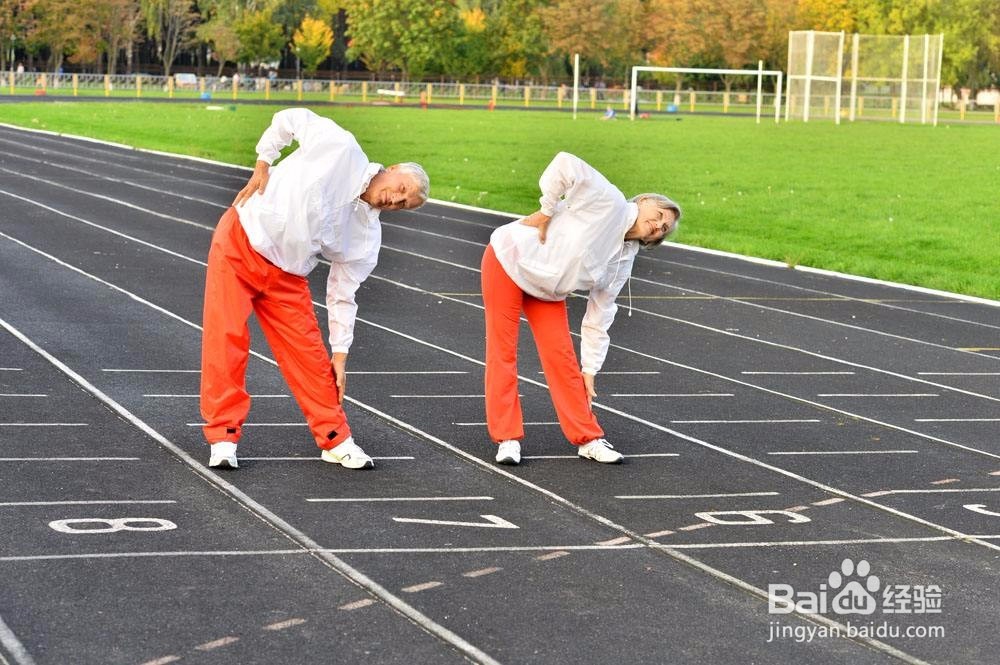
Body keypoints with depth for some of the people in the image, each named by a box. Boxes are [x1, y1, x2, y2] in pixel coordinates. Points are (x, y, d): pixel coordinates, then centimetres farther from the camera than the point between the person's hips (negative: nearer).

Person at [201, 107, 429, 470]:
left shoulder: (367, 238, -4)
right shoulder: (340, 147, -16)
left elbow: (342, 295, 2)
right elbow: (290, 119, -3)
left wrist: (340, 355, -1)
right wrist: (262, 166, -7)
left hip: (286, 276, 4)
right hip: (240, 241, -4)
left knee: (308, 352, 0)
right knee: (226, 339, -8)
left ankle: (335, 439, 13)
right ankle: (223, 437, -1)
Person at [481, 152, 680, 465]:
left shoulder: (623, 262, -1)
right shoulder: (609, 202, -22)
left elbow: (598, 318, 4)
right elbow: (565, 164, -32)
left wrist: (589, 370, 2)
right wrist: (546, 211, -23)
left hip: (547, 291, 7)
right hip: (509, 260, -7)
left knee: (562, 357, 1)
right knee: (502, 352, -4)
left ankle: (588, 439, 8)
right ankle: (507, 438, 2)